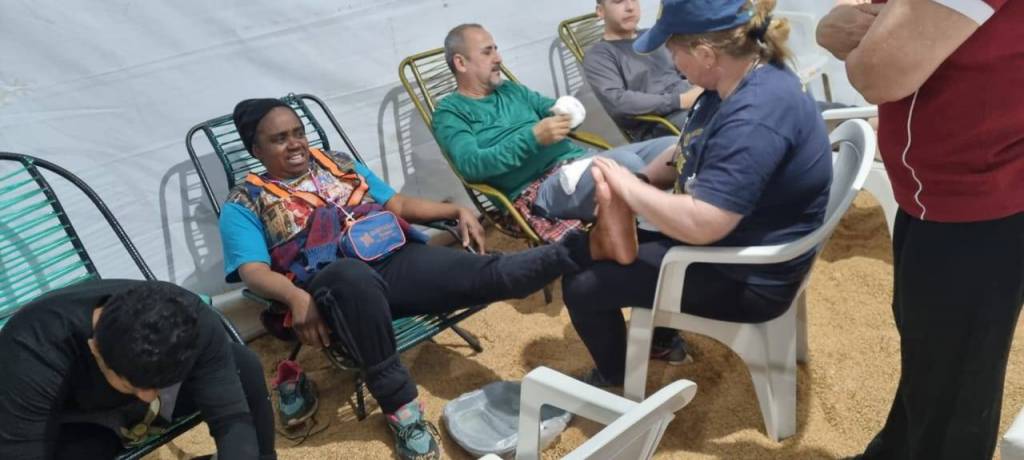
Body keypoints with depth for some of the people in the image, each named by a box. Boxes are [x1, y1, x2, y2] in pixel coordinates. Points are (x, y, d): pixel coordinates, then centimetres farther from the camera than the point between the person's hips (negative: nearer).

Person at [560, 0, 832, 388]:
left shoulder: (756, 117, -33)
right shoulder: (737, 82, 0)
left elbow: (699, 224, -37)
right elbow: (691, 156, 11)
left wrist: (627, 186, -22)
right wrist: (631, 181, -6)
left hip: (746, 279, -10)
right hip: (724, 240, 10)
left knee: (581, 286, -7)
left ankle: (615, 378, 22)